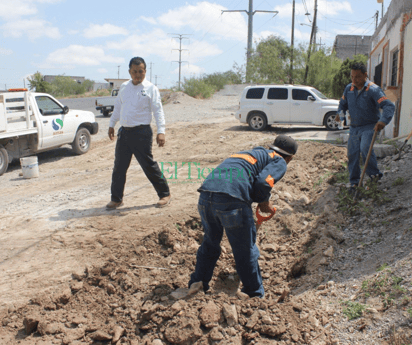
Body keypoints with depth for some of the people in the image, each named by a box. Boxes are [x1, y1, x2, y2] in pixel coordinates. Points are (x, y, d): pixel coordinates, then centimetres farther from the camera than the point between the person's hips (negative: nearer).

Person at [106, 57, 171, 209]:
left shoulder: (150, 88, -5)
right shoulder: (124, 87, 12)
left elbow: (158, 111, -10)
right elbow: (117, 107, 22)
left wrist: (161, 131, -19)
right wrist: (111, 125, 23)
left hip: (141, 132, -5)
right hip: (124, 131, 6)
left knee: (149, 166, -2)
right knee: (119, 167, 9)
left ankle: (165, 194, 15)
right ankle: (116, 199, 22)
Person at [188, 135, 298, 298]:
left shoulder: (253, 152, 35)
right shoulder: (279, 162, 14)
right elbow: (263, 182, -6)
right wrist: (264, 202, 12)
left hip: (206, 194, 7)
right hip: (231, 199, -6)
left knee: (210, 242, 27)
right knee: (245, 250, 12)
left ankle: (197, 283, 34)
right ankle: (255, 294, 28)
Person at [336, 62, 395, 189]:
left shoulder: (373, 89, -15)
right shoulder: (349, 88, 5)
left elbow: (389, 106, -22)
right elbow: (343, 104, 21)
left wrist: (383, 121, -40)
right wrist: (340, 113, -2)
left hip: (370, 126, -6)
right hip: (354, 128, 6)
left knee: (365, 148, -28)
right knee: (352, 154, 3)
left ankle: (374, 174, -8)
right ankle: (354, 182, 16)